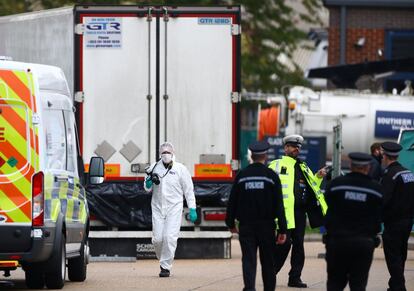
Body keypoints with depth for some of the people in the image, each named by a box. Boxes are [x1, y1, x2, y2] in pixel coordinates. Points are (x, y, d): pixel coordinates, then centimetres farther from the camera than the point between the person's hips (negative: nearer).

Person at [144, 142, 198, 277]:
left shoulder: (180, 169, 1)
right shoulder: (154, 168, 6)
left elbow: (188, 190, 4)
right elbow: (147, 189, 14)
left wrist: (192, 209, -1)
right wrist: (149, 181, -10)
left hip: (174, 208, -2)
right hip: (158, 208, 2)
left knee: (170, 237, -12)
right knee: (157, 238, -2)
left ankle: (166, 266, -5)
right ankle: (162, 259, 24)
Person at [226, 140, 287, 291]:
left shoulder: (241, 175, 1)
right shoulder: (271, 176, -3)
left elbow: (232, 201, 5)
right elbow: (279, 204, -5)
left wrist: (231, 222, 17)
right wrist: (282, 230, -4)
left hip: (246, 225, 0)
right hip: (266, 226, 0)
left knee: (248, 259, -4)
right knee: (267, 261, 11)